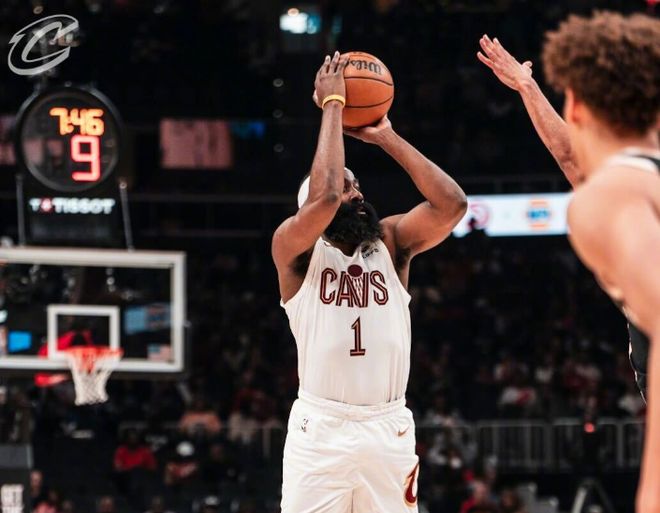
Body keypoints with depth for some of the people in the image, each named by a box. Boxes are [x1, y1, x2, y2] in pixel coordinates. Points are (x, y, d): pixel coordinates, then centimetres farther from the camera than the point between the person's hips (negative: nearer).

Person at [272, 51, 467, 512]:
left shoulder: (391, 241, 10)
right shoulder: (294, 247, -2)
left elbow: (452, 204, -6)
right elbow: (324, 196, -21)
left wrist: (387, 138, -2)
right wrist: (333, 105, -11)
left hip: (390, 430, 4)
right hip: (320, 430, -4)